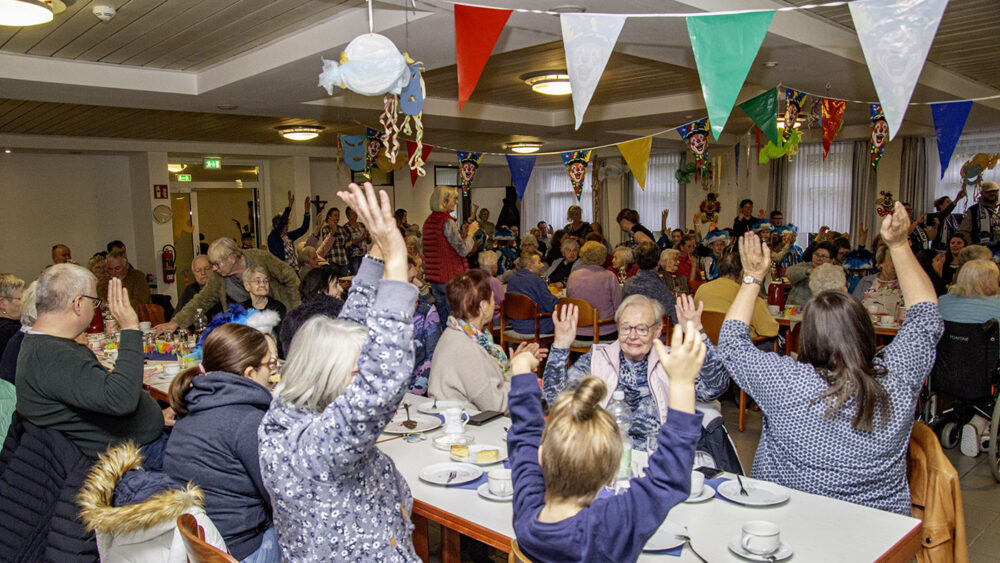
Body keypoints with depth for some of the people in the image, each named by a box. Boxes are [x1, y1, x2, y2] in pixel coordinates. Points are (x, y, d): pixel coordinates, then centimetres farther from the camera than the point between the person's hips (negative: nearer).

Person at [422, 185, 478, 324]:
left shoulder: (429, 221, 12)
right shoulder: (448, 222, -15)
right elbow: (463, 250, -15)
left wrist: (462, 233, 15)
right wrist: (470, 232, 0)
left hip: (434, 279, 8)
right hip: (451, 278, -8)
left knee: (442, 319, 14)